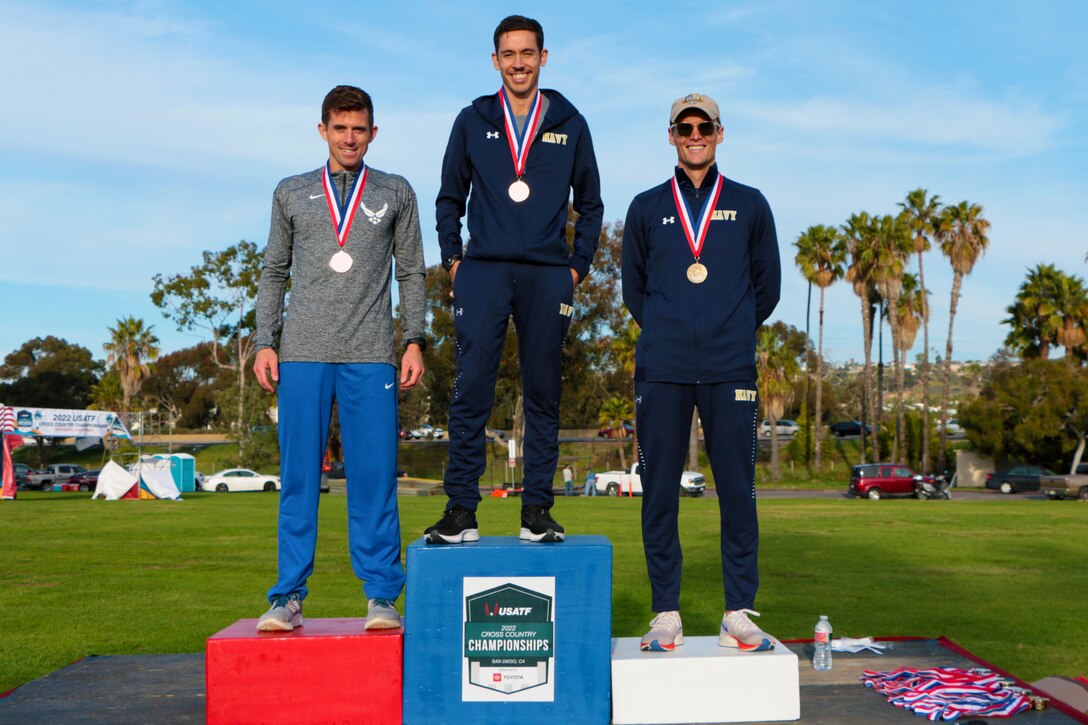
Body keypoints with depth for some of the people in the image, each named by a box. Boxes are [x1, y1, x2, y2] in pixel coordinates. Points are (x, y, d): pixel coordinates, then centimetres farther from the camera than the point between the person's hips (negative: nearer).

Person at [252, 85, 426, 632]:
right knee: (298, 477, 2)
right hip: (302, 354, 1)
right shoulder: (291, 194, 16)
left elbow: (411, 273, 11)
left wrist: (414, 341, 1)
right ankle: (289, 596, 9)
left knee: (374, 477, -2)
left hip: (370, 357, -1)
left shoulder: (396, 194, 13)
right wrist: (265, 343, 6)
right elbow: (274, 272, 16)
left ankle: (382, 597, 5)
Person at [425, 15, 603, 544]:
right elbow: (449, 198, 16)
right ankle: (461, 510, -2)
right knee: (471, 392, -6)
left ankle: (537, 510, 8)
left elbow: (590, 204, 16)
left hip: (547, 277, 1)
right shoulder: (472, 122, 11)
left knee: (543, 395, 2)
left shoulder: (569, 124, 11)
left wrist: (578, 265, 7)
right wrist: (452, 259, 6)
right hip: (482, 273, 0)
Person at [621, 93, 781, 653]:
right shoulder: (647, 208, 13)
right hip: (661, 371, 1)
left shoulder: (749, 206, 13)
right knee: (659, 491, 0)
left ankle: (739, 615, 6)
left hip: (730, 372, 0)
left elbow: (768, 286, 17)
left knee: (737, 490, -2)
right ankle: (666, 614, 8)